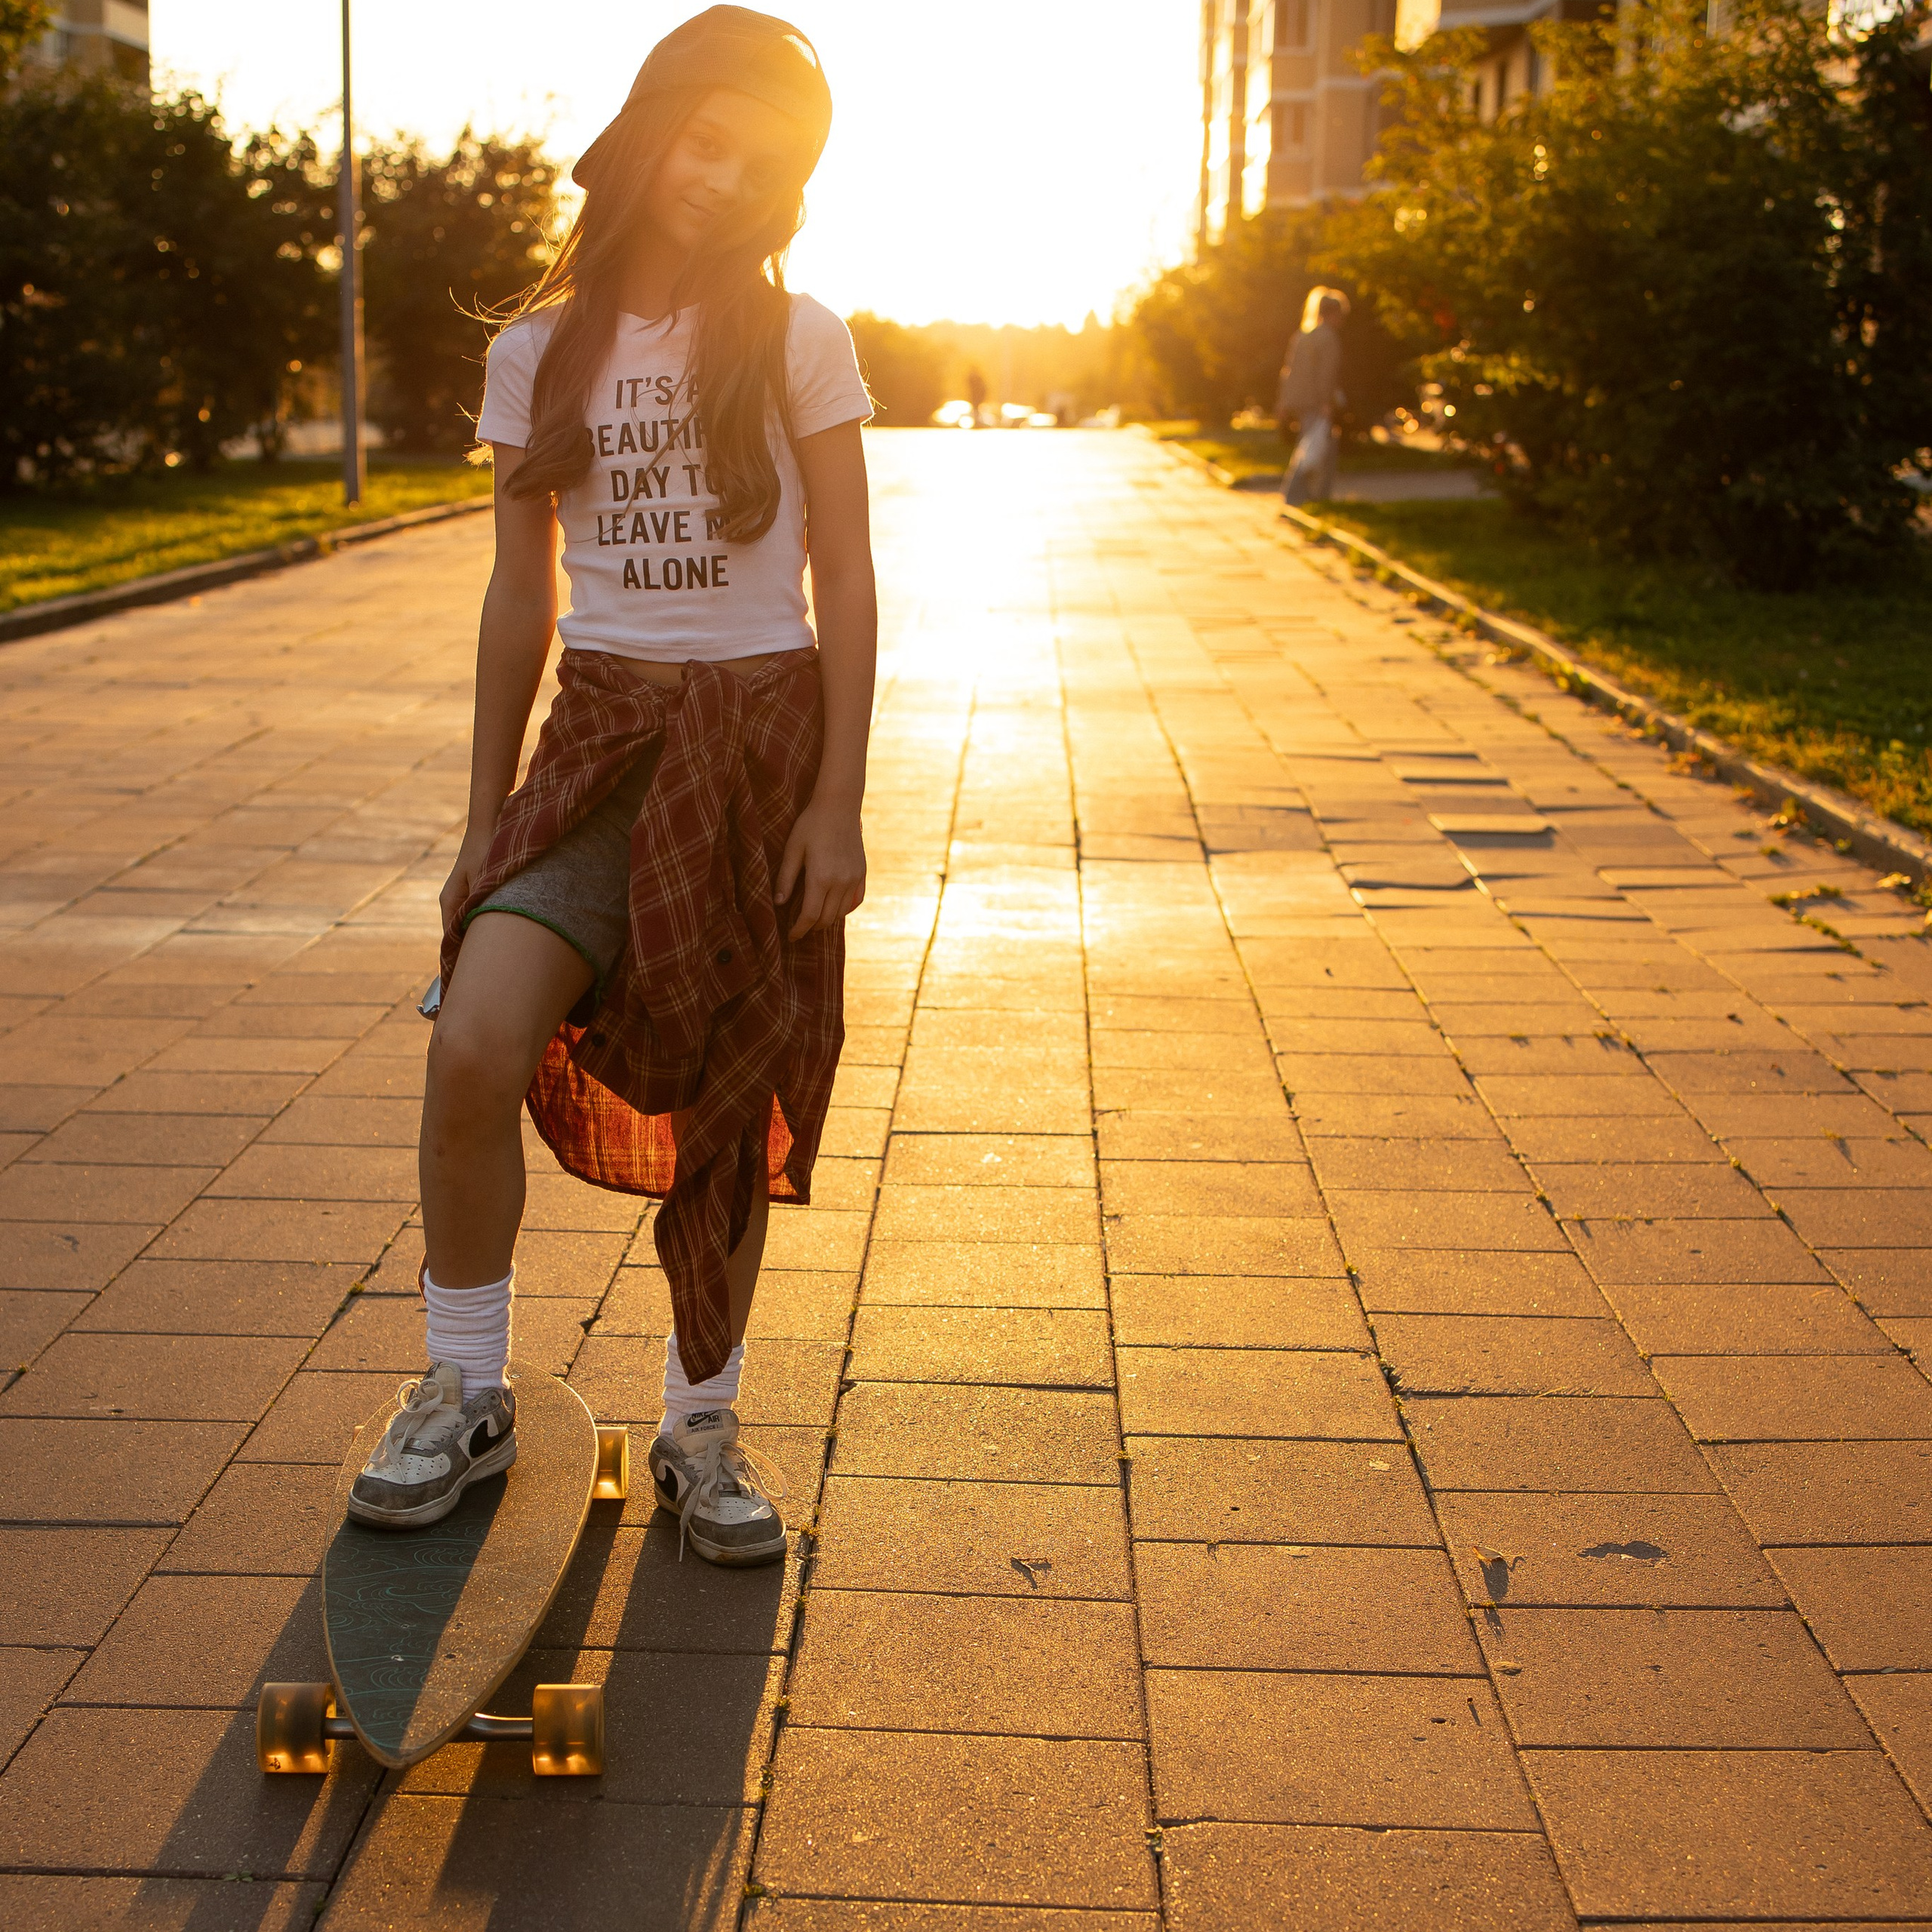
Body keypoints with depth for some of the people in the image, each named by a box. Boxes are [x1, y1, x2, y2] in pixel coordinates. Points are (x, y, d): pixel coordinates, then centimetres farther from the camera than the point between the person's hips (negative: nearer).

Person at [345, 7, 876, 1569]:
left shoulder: (795, 343, 0)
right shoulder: (538, 355, 7)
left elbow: (847, 587, -1)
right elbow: (521, 596, 10)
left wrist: (837, 804, -9)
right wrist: (487, 818, 10)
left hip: (761, 735, -1)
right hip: (602, 735, 2)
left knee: (724, 1105, 2)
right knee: (476, 1047, -18)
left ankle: (704, 1425, 20)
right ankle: (467, 1394, 1)